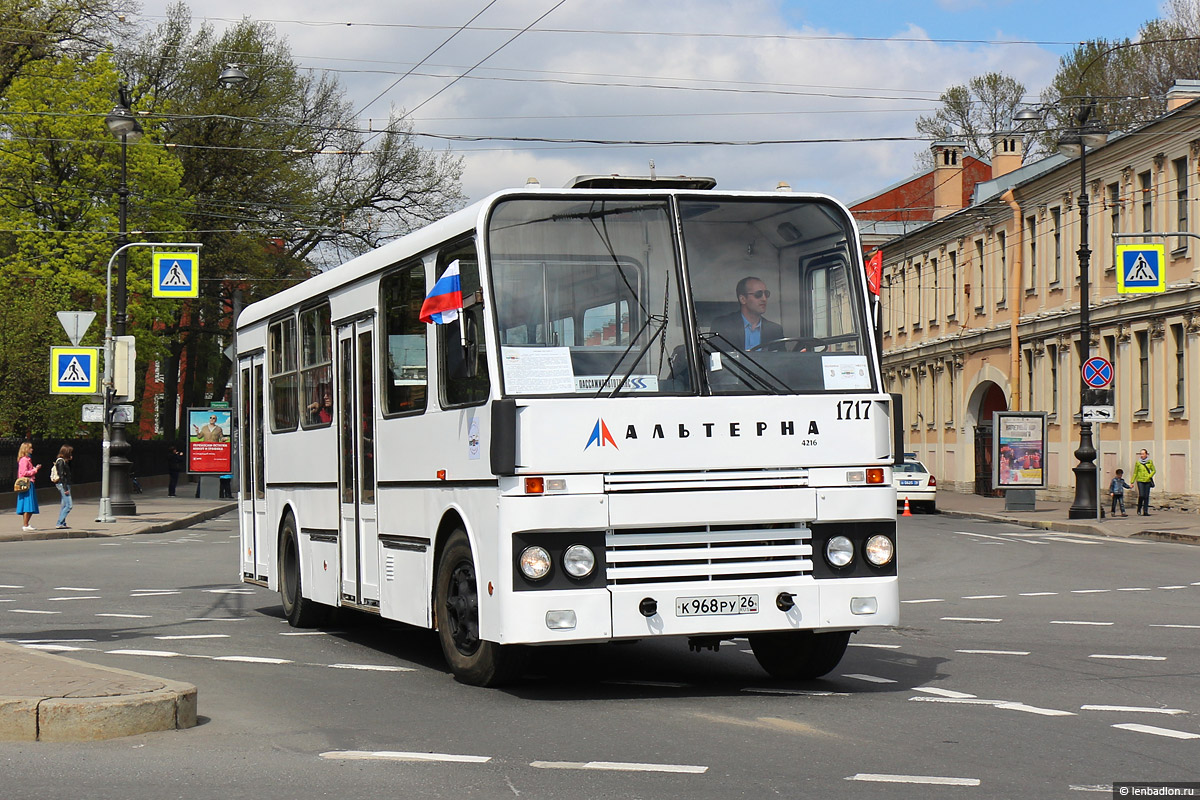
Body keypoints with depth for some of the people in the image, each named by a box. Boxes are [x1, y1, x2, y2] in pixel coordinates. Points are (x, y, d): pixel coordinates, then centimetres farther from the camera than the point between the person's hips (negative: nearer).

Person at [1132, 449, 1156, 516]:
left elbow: (1154, 470, 8)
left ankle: (1145, 511, 5)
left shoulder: (1150, 462, 3)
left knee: (1146, 497, 1)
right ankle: (1139, 508, 7)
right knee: (1141, 495, -14)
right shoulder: (1138, 462, 1)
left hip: (1147, 481, 2)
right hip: (1140, 481, -2)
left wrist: (1149, 476, -9)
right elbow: (1135, 473, 6)